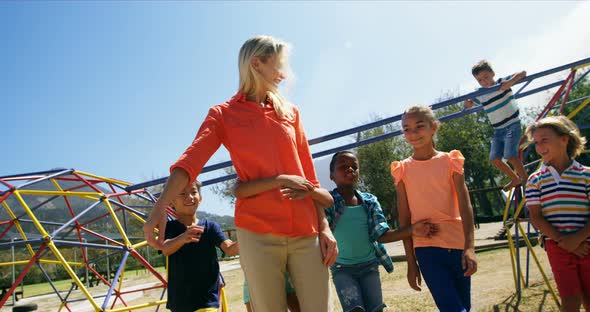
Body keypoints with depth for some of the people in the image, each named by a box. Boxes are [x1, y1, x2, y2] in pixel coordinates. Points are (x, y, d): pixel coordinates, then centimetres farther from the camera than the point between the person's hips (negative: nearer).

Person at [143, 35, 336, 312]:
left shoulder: (290, 112, 13)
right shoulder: (223, 114, 4)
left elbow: (309, 175, 12)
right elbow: (189, 161, -11)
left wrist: (324, 226, 6)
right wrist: (160, 206, -28)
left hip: (306, 233, 3)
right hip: (257, 233, -3)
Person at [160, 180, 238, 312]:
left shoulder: (210, 226, -5)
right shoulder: (170, 227, -4)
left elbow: (229, 248, -18)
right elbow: (166, 249, -24)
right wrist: (182, 238, -48)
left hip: (207, 299, -2)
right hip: (179, 300, 2)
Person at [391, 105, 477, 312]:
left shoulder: (450, 161, 1)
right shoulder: (403, 170, 0)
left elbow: (465, 205, -5)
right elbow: (404, 219, 1)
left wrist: (469, 247, -17)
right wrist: (411, 262, 1)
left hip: (457, 244, 2)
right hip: (426, 248, -1)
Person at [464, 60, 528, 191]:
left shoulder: (502, 83, -7)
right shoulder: (479, 95, 7)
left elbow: (523, 73, -13)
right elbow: (468, 104, 21)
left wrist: (510, 82, -30)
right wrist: (466, 102, -2)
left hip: (513, 125, -6)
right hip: (498, 130, 6)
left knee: (510, 155, -21)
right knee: (494, 159, -1)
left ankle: (525, 179, 3)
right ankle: (515, 179, 22)